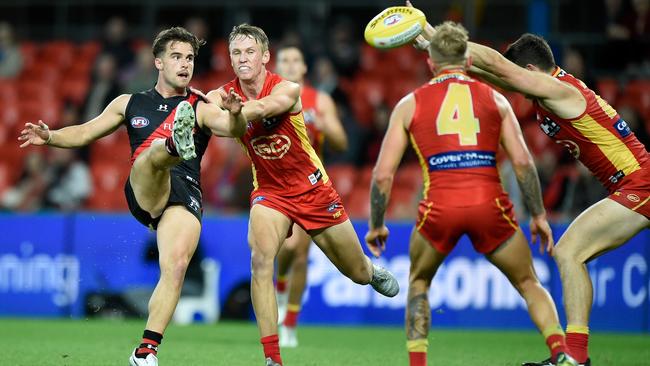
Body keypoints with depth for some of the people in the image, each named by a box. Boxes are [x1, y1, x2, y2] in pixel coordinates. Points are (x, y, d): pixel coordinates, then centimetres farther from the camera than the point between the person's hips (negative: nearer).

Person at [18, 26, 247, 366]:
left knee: (176, 266, -23)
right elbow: (84, 133, 24)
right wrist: (49, 136, 4)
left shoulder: (201, 109, 15)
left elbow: (233, 129, -4)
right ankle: (176, 144, -71)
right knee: (156, 154, -33)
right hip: (142, 192, 1)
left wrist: (235, 115, -28)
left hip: (185, 196, -1)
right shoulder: (130, 104, 22)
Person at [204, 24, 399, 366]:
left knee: (358, 273, 12)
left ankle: (373, 271, 52)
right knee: (260, 259, -27)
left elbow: (258, 109, -41)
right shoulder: (225, 95, -12)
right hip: (269, 193, 1)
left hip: (312, 189, -1)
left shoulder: (287, 90, -21)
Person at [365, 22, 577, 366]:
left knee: (418, 283, 26)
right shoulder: (494, 99, 15)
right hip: (489, 204, 0)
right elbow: (523, 162, 6)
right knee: (528, 283, 17)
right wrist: (538, 215, 14)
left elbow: (383, 174, 9)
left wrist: (375, 226, 20)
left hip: (440, 207, 0)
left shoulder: (410, 104, 14)